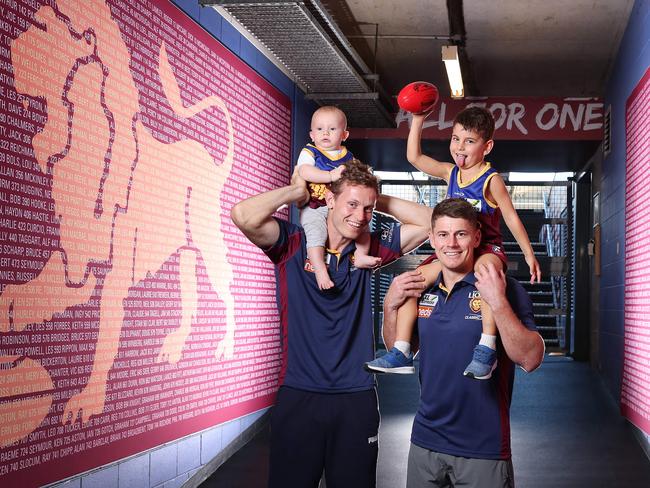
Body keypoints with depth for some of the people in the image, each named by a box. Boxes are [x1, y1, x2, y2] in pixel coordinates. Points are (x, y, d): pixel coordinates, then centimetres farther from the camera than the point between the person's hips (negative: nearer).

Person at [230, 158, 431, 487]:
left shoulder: (370, 250, 7)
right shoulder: (293, 245, -3)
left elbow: (427, 222, 6)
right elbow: (244, 215, -20)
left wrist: (377, 199, 3)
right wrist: (297, 190, -7)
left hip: (357, 399, 3)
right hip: (298, 398, -3)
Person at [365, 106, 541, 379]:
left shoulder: (491, 180, -8)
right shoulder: (450, 173, 8)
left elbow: (512, 218, -6)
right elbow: (414, 157, 8)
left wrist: (529, 254, -8)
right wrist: (418, 121, 2)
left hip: (487, 249, -6)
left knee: (485, 269, -42)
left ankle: (487, 349, -41)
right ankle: (401, 353, -5)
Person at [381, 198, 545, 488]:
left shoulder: (504, 289, -10)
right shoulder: (421, 290, 5)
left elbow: (530, 360, -18)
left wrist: (499, 303, -28)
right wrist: (390, 305, -3)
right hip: (425, 440, 5)